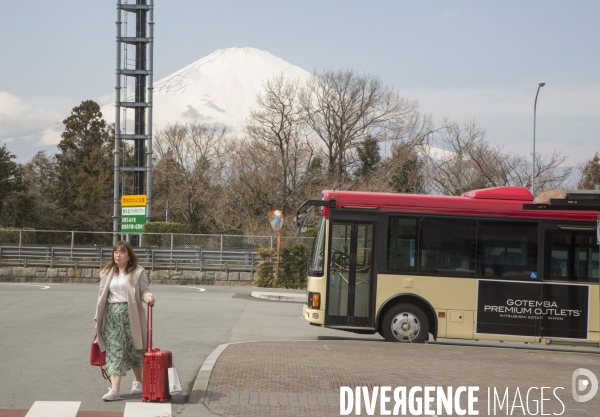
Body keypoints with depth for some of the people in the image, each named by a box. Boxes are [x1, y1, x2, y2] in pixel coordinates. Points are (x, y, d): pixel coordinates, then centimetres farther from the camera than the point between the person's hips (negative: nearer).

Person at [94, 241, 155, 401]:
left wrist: (148, 297, -27)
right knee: (114, 351, -6)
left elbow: (144, 290, -3)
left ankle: (138, 381, 32)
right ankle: (115, 389, -12)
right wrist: (98, 319, 10)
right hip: (112, 314, 2)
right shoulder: (107, 272, 11)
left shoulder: (137, 272, 1)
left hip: (130, 314, -2)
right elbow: (102, 295, 12)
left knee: (133, 349, 9)